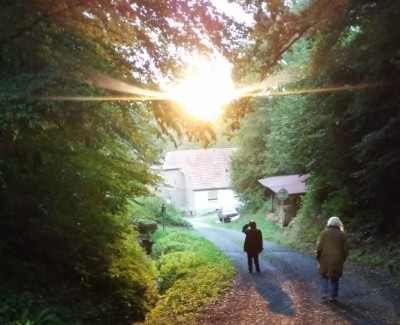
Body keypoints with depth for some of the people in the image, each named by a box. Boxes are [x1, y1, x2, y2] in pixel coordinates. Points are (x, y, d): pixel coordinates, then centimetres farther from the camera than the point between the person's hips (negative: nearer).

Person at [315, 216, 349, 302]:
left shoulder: (324, 233, -3)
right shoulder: (342, 235, 0)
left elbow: (319, 247, -7)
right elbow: (346, 249, 0)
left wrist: (318, 258, 4)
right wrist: (343, 259, 12)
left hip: (325, 259, 0)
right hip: (337, 260, 1)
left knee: (324, 276, 17)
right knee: (334, 278, 12)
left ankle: (324, 292, 6)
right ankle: (333, 295, 12)